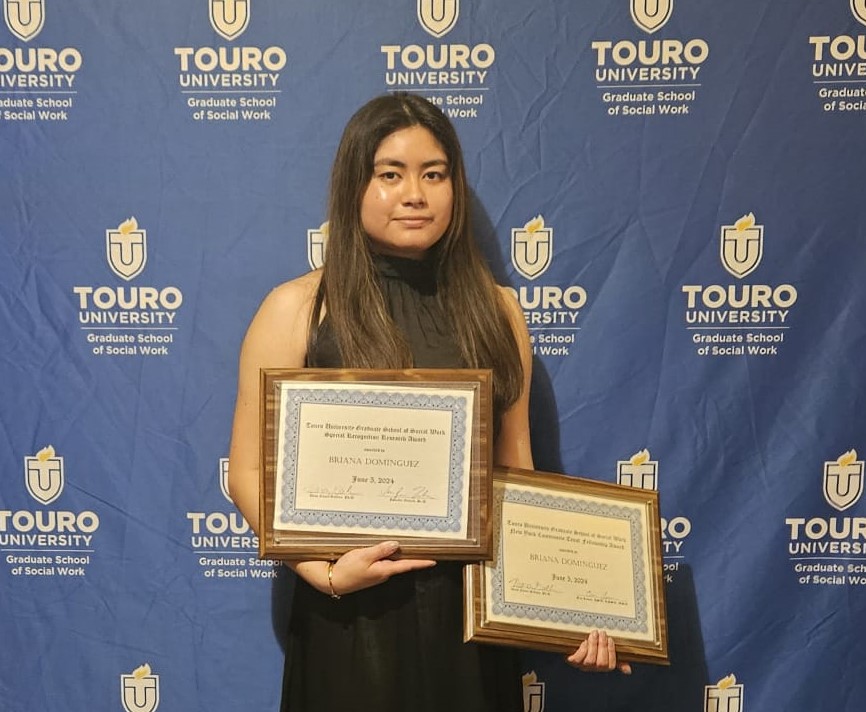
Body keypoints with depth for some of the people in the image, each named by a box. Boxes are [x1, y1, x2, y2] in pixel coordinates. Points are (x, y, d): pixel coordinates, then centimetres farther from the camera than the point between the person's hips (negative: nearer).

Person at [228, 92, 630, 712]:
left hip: (478, 611, 3)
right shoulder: (297, 310, -6)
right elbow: (251, 472, -6)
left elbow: (517, 471, 7)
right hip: (354, 619, -3)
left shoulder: (495, 309, 3)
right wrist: (323, 572, -20)